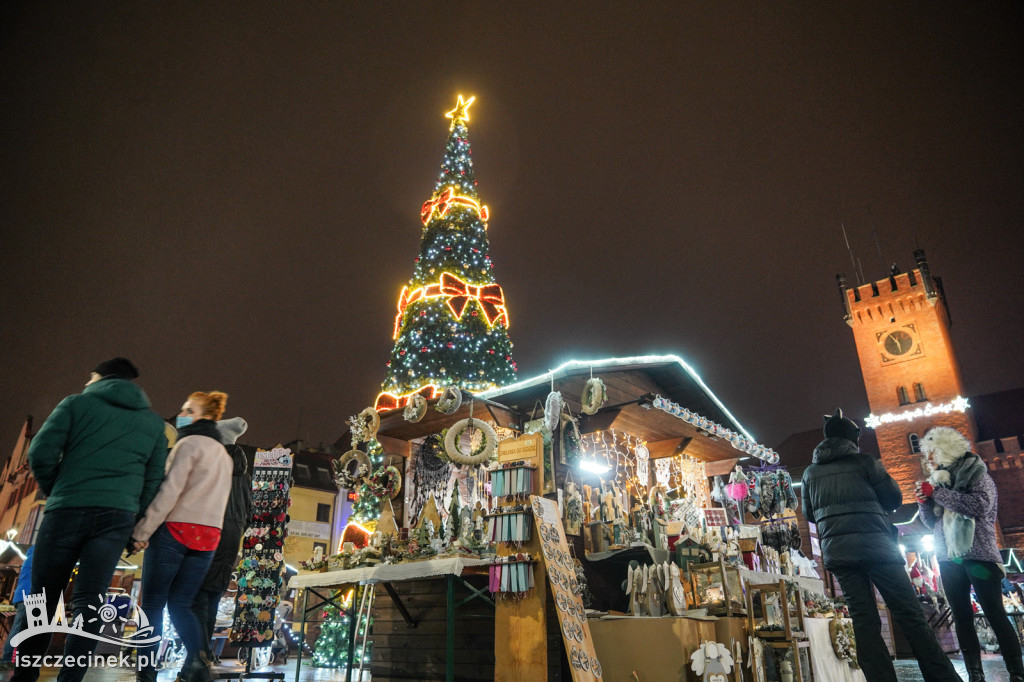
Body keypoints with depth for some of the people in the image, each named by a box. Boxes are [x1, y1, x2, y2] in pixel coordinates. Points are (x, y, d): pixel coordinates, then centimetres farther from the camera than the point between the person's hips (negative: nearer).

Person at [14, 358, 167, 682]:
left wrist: (55, 492, 13)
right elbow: (154, 479, 9)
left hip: (67, 510, -1)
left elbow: (41, 452, -3)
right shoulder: (153, 422, 14)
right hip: (117, 516, 2)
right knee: (90, 602, 3)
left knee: (43, 596, 12)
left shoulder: (77, 403, 6)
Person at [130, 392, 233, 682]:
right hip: (207, 537, 7)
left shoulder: (190, 443, -5)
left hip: (175, 529, -7)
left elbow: (169, 492, -14)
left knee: (153, 603, 3)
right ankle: (197, 658, -11)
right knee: (180, 604, 10)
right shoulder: (224, 455, 20)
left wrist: (141, 532, -12)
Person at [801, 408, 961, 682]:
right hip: (875, 544, -3)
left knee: (864, 620, 3)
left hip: (837, 551, 3)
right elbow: (895, 498, 6)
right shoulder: (864, 462, 2)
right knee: (909, 614, 2)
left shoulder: (810, 472, 11)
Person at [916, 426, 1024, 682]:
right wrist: (924, 502, -1)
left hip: (978, 555, -6)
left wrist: (937, 493, -16)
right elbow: (932, 522, 18)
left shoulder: (975, 471, 0)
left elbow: (981, 506, -18)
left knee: (995, 613, -5)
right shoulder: (938, 480, 15)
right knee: (962, 616, 5)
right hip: (949, 559, 6)